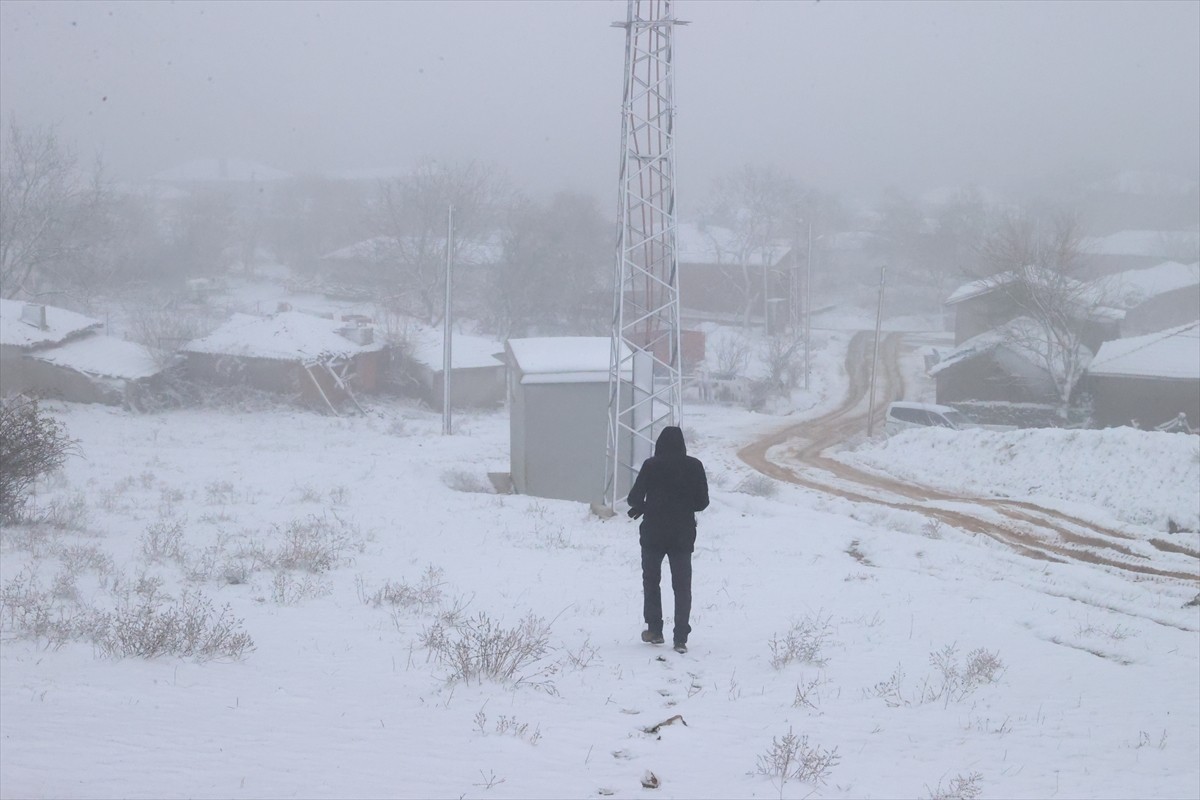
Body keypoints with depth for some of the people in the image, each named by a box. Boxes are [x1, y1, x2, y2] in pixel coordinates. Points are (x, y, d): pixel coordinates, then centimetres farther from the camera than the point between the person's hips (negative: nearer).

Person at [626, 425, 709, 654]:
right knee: (682, 585, 5)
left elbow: (635, 497, -8)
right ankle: (681, 637, -1)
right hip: (683, 535, 1)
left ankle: (654, 629, 15)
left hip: (653, 533, -1)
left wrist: (640, 508, 14)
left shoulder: (651, 466, -9)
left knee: (651, 580, 16)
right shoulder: (694, 466, -3)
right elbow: (702, 502, 0)